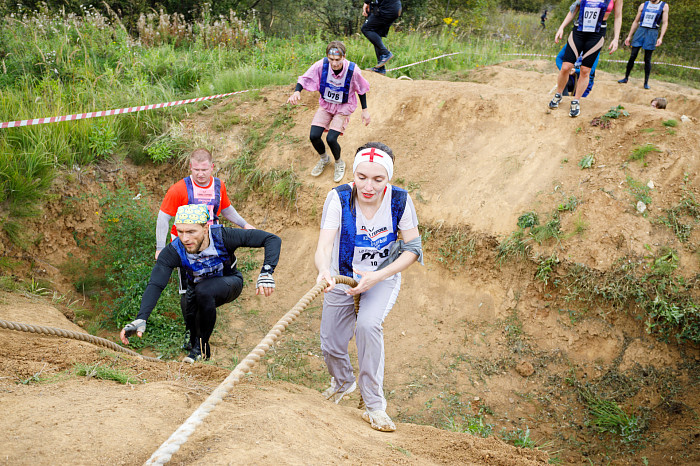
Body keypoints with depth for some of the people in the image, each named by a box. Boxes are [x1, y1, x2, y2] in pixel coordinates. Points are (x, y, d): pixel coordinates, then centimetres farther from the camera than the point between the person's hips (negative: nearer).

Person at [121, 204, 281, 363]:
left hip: (229, 284, -4)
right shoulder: (172, 252, -29)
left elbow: (272, 239, -32)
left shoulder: (223, 236, -34)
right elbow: (155, 285, -38)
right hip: (197, 287, 4)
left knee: (203, 291, -32)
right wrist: (141, 319, -53)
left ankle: (201, 347, -14)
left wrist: (266, 272, -46)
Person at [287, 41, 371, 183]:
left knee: (331, 138, -18)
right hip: (325, 105, 3)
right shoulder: (321, 65, -22)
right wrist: (297, 92, -32)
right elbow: (304, 79, -12)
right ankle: (324, 159, 25)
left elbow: (361, 90, -6)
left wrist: (365, 110, -1)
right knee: (314, 136, -10)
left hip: (344, 107, -3)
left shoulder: (353, 70, -24)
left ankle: (339, 163, 16)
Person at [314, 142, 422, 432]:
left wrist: (377, 277, -26)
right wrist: (323, 270, -57)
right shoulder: (339, 198, -24)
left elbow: (413, 249, -14)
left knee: (368, 324, -29)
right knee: (331, 345, 6)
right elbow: (323, 247, -33)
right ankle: (343, 382, 44)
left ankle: (374, 405, -13)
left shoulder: (400, 200, -21)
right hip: (342, 278, 1)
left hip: (384, 277, -1)